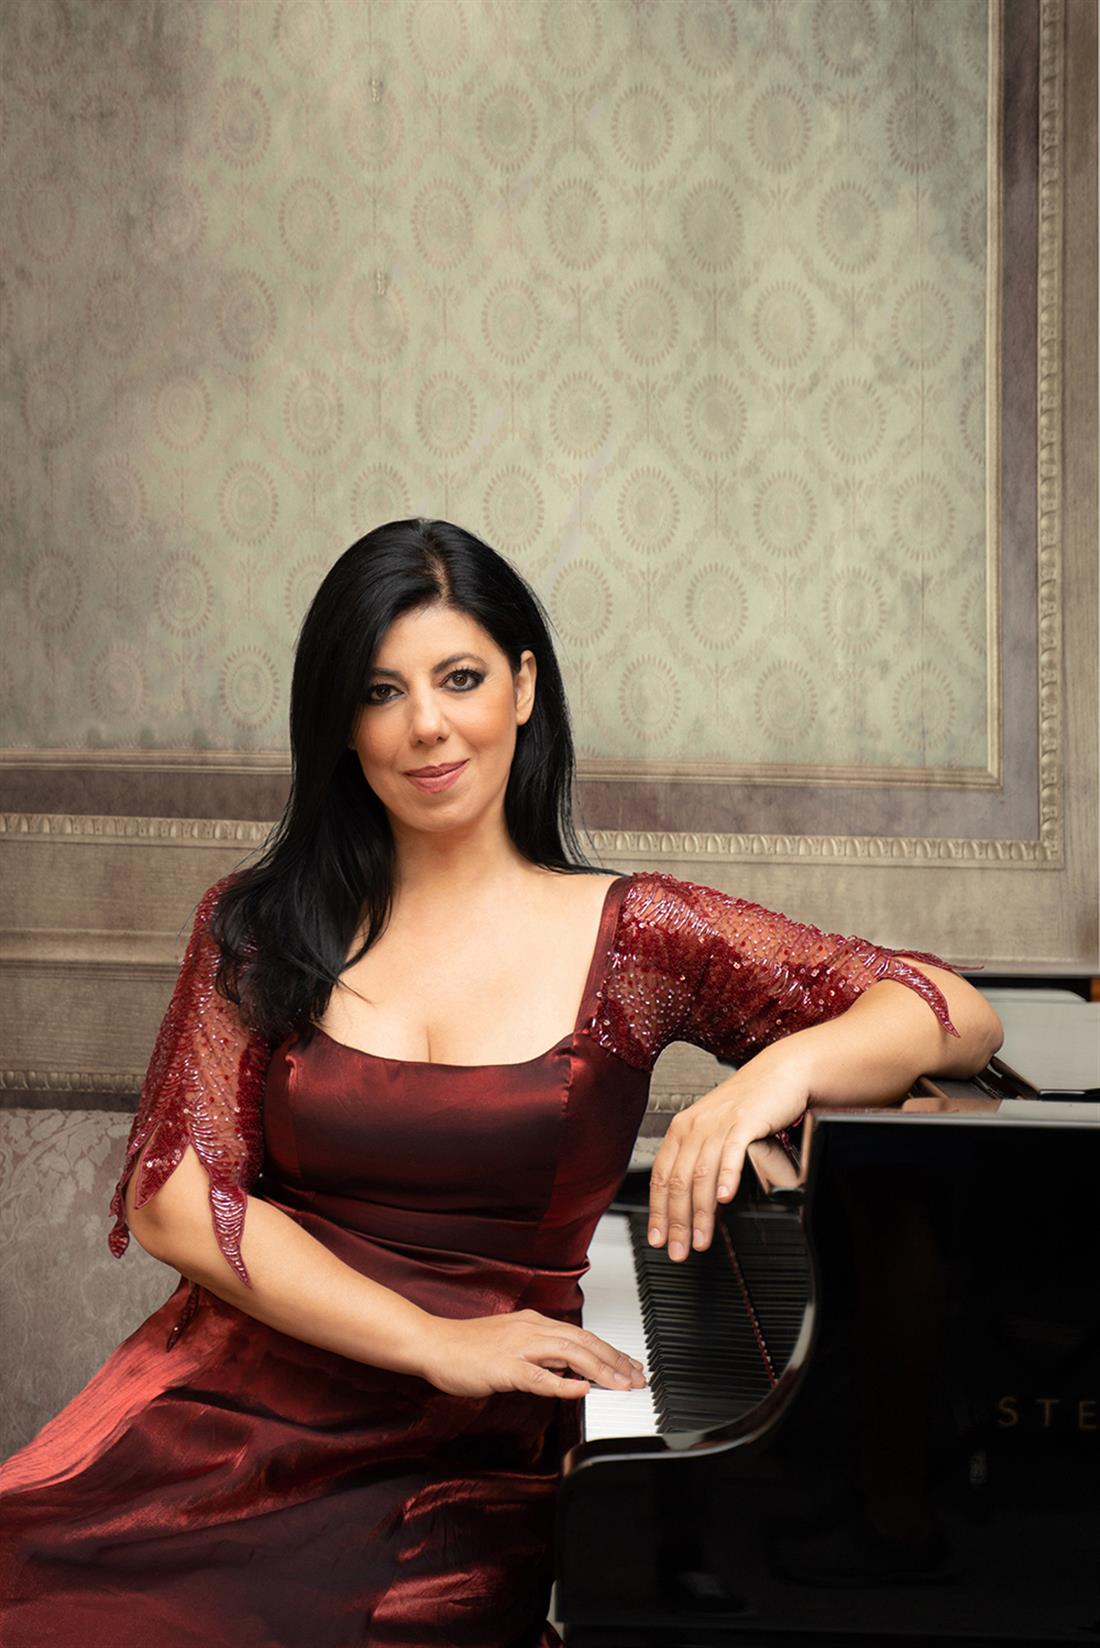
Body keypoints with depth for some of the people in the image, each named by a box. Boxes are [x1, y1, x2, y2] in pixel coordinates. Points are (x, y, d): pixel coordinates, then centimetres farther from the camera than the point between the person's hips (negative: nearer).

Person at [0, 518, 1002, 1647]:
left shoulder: (629, 936, 4)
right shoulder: (259, 928, 9)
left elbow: (955, 1015, -1)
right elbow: (174, 1198, 0)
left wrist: (788, 1064, -24)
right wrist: (434, 1340, -11)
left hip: (472, 1464, -1)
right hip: (235, 1396, 1)